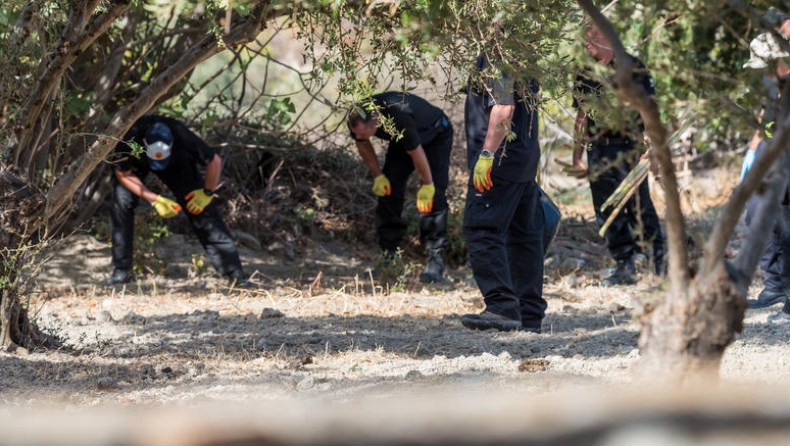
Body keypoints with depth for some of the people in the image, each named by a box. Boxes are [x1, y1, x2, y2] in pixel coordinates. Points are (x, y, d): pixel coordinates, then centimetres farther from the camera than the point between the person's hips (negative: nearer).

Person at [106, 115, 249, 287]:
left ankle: (235, 274, -11)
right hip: (135, 162, 0)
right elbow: (123, 175, -23)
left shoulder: (182, 136, -40)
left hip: (176, 161, 0)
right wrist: (155, 200, -28)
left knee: (200, 208, -12)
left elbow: (215, 162, -23)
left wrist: (207, 194, -16)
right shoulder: (129, 139, -41)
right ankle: (122, 270, -9)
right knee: (121, 202, -23)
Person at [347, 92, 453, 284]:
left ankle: (435, 260, -21)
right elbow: (363, 145, -3)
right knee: (388, 190, -5)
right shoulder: (357, 120, -26)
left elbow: (416, 152, -31)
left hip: (435, 136, -6)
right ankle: (388, 255, 3)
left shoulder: (399, 119, -45)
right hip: (400, 140, 6)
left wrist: (427, 185, -19)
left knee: (432, 196, -18)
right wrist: (377, 176, -3)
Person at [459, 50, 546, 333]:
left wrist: (486, 154, -24)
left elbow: (503, 108, -23)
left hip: (502, 158, -10)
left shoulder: (496, 54, -15)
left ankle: (502, 308, -16)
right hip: (527, 158, 10)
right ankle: (530, 317, 12)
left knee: (481, 230, -9)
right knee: (525, 234, 10)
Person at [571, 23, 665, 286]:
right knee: (608, 214, 6)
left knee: (640, 207, -8)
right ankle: (624, 267, 12)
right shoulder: (586, 76, 14)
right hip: (599, 154, 6)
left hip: (629, 149, -6)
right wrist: (577, 156, 16)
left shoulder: (632, 68, -2)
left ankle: (660, 261, 0)